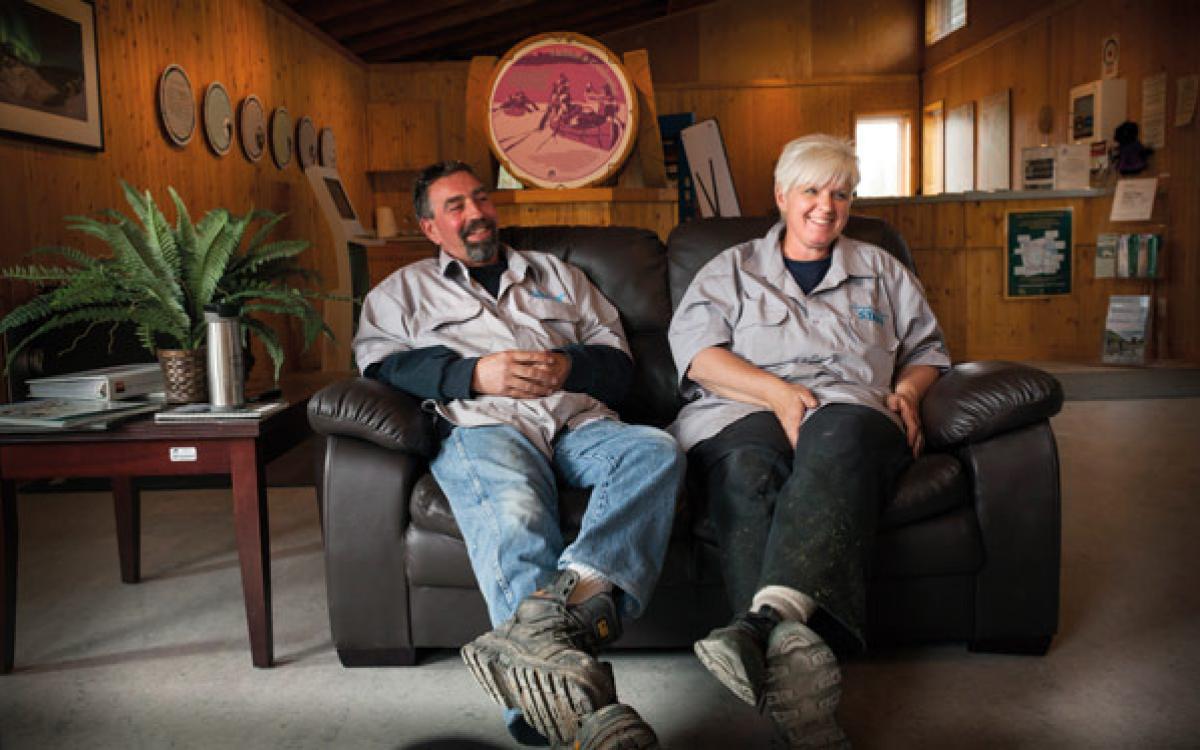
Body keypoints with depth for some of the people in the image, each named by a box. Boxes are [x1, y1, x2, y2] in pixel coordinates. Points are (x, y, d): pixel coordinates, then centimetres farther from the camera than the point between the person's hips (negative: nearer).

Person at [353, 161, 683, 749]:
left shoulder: (556, 274, 33)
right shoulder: (404, 290, 28)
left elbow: (618, 362, 24)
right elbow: (381, 363, 7)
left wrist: (569, 366, 0)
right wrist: (477, 373, -7)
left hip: (580, 422, 3)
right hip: (484, 425, -3)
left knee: (656, 451, -32)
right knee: (511, 510, -38)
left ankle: (564, 599, -55)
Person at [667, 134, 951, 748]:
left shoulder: (881, 271, 31)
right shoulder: (731, 270, 23)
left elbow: (927, 346, 31)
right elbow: (694, 347, 5)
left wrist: (907, 389, 6)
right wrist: (777, 392, -10)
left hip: (849, 407, 1)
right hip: (744, 409, 0)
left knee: (841, 437, -40)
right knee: (749, 470, -39)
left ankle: (768, 618, -61)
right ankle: (793, 647, -58)